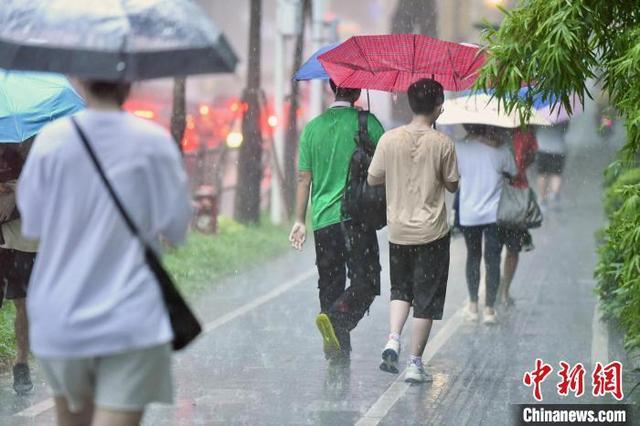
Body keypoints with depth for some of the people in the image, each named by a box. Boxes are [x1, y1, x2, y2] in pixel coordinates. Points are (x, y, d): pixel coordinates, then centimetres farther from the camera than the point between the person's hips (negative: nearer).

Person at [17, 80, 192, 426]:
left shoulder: (51, 139, -4)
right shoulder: (155, 142, -6)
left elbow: (32, 226, 0)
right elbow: (175, 228, -4)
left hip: (61, 318, 2)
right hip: (133, 320, -2)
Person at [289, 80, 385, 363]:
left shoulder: (313, 127, 10)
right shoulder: (367, 122, -2)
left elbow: (304, 178, 11)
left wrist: (300, 220, 15)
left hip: (322, 219, 5)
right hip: (356, 216, -5)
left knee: (330, 286, 10)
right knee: (365, 282, -5)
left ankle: (337, 357, 9)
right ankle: (335, 319, -31)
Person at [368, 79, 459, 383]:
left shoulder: (390, 140, -6)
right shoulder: (442, 143, -11)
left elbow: (373, 179, 2)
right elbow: (452, 185, -3)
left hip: (398, 230, 3)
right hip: (432, 232, -3)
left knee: (400, 289, 20)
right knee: (426, 299, 6)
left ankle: (392, 340, -3)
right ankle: (415, 363, 7)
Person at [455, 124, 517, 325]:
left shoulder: (459, 148, -9)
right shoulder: (499, 149, -10)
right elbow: (513, 172, 3)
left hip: (468, 215, 1)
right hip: (494, 213, -1)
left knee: (473, 257, 18)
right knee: (492, 260, 5)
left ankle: (473, 306, 21)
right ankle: (489, 309, 1)